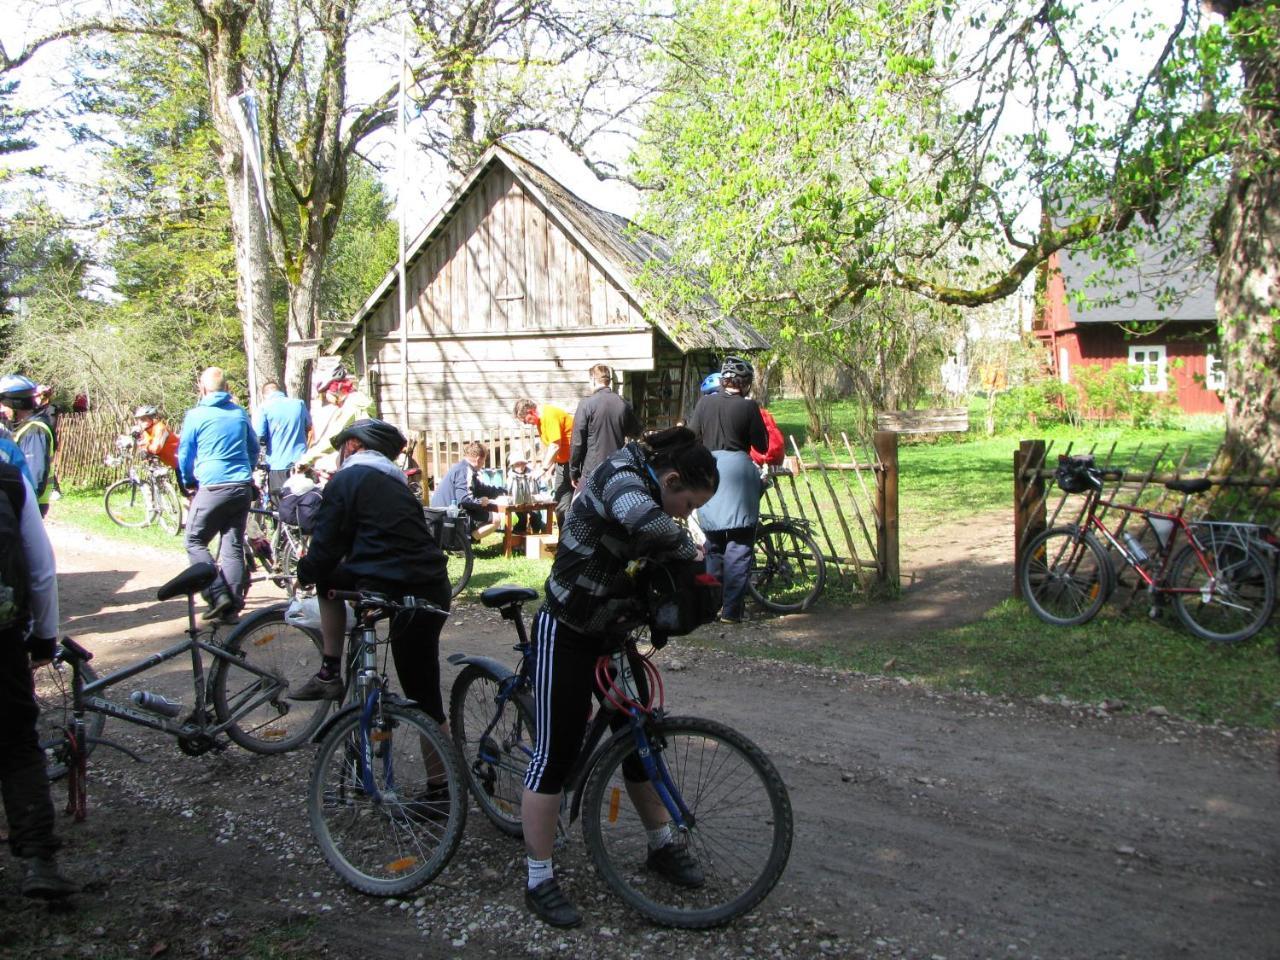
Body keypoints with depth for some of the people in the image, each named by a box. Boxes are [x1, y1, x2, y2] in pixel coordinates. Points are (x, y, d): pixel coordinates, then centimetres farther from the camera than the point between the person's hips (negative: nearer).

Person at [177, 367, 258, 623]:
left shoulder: (196, 415, -4)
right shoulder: (240, 413, 9)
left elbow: (185, 455, 4)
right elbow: (254, 449, 20)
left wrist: (188, 482, 21)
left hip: (213, 487, -5)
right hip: (243, 487, 5)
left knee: (195, 542, 9)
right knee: (234, 546, 8)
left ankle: (218, 595, -5)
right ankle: (233, 607, 9)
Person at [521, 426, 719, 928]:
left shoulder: (646, 487, 7)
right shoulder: (620, 473, -20)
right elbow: (645, 520, -42)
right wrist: (690, 549, -24)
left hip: (611, 636, 9)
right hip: (566, 635, -9)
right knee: (555, 754, -3)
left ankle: (662, 846, 32)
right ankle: (539, 880, 9)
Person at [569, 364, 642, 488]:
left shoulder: (586, 404, -11)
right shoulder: (624, 404, 2)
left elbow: (577, 442, -10)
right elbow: (636, 431, 18)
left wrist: (574, 472, -2)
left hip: (592, 471, -4)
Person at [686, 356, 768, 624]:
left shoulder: (705, 403, 2)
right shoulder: (748, 406, -7)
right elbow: (762, 445, -1)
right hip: (738, 469, -4)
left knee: (713, 544, 16)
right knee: (739, 546, 2)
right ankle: (732, 609, -1)